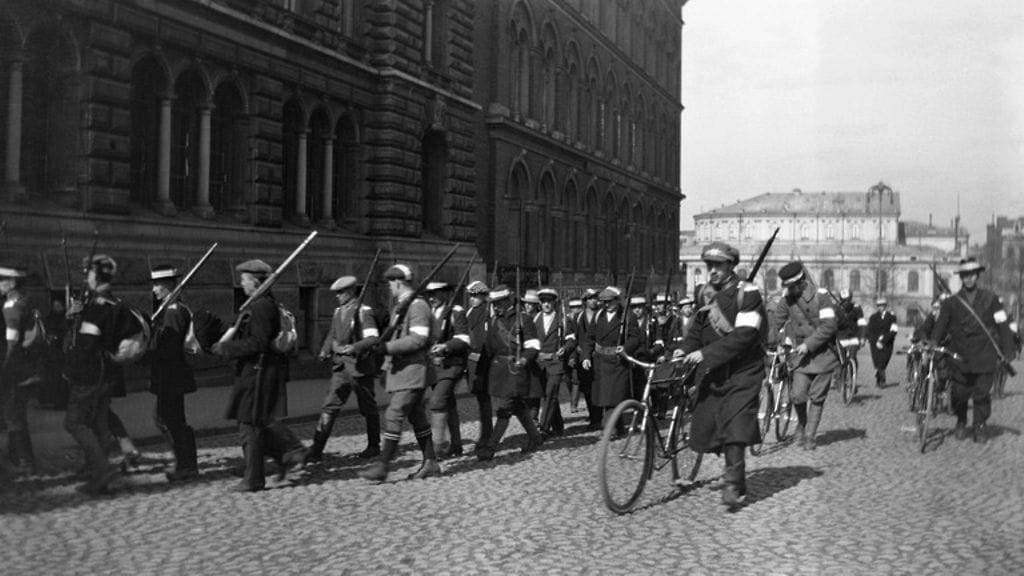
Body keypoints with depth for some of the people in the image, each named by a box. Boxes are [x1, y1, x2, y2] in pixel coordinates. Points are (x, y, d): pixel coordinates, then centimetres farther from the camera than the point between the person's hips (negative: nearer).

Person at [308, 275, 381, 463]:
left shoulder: (364, 312, -11)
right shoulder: (338, 312, 10)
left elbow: (372, 339, -20)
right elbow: (332, 335, 22)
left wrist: (353, 348, -33)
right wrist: (325, 350, 4)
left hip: (360, 366, -6)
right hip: (341, 367, 6)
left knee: (368, 409, 8)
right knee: (329, 407, -2)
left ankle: (374, 446, 24)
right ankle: (316, 450, -4)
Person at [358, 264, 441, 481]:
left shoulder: (417, 305, -13)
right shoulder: (400, 306, 18)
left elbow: (418, 339, -22)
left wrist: (388, 347, -22)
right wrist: (386, 367, 22)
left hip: (412, 371, -10)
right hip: (400, 370, 10)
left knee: (394, 416, -11)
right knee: (417, 418, 12)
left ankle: (382, 467, -10)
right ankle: (430, 463, 18)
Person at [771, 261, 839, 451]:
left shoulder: (820, 297, -11)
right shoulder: (787, 300, 0)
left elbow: (829, 326, -17)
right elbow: (775, 324, 0)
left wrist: (808, 344, -22)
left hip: (823, 353, -2)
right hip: (802, 353, 2)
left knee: (817, 398, 0)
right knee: (798, 395, -9)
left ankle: (809, 435, 11)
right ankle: (801, 423, 19)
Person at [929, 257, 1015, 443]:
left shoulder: (991, 300, 4)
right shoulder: (951, 303, 6)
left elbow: (1003, 327, 3)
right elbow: (940, 328, 2)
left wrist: (1007, 353, -3)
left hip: (984, 359, -1)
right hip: (960, 358, 1)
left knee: (982, 395, -2)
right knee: (959, 394, 3)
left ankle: (980, 428, 13)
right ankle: (961, 423, 27)